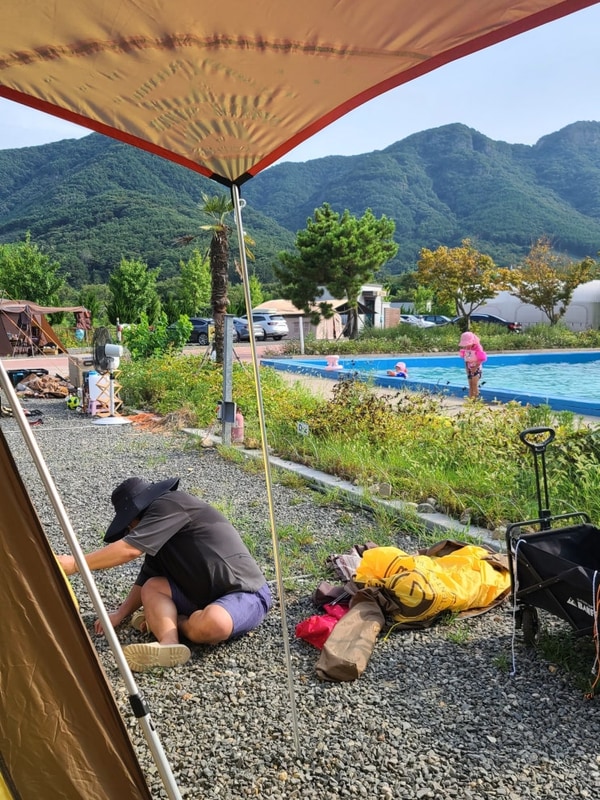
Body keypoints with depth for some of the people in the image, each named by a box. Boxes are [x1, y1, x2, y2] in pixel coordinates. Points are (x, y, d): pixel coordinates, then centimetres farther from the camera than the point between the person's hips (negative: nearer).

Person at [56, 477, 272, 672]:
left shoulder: (170, 505, -15)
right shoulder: (161, 535, 13)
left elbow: (129, 550, -22)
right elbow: (145, 581, 18)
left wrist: (74, 564, -17)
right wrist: (120, 614, 6)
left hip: (246, 593, -9)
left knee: (212, 624, -38)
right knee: (153, 587, -4)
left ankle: (171, 621, -7)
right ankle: (169, 644, -24)